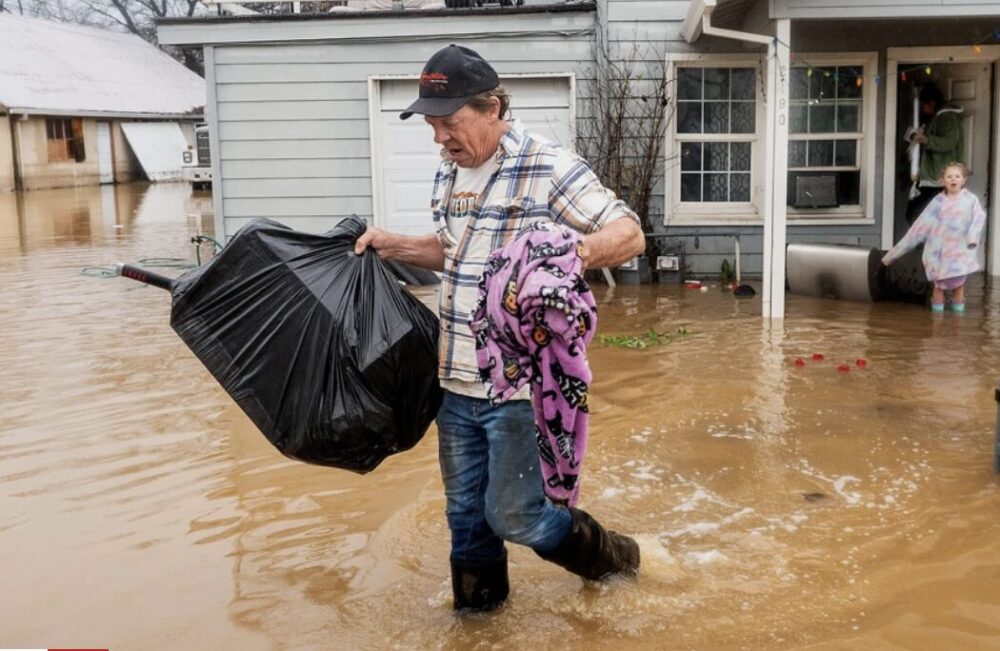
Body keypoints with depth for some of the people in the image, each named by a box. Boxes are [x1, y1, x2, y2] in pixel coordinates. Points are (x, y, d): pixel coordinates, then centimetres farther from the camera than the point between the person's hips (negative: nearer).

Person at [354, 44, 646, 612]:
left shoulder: (550, 168, -13)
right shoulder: (449, 174, 10)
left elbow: (630, 235, -14)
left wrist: (568, 255, -33)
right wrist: (393, 245, 12)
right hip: (456, 383, 7)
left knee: (513, 515, 2)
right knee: (466, 512, 16)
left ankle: (609, 556, 30)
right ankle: (476, 606, 37)